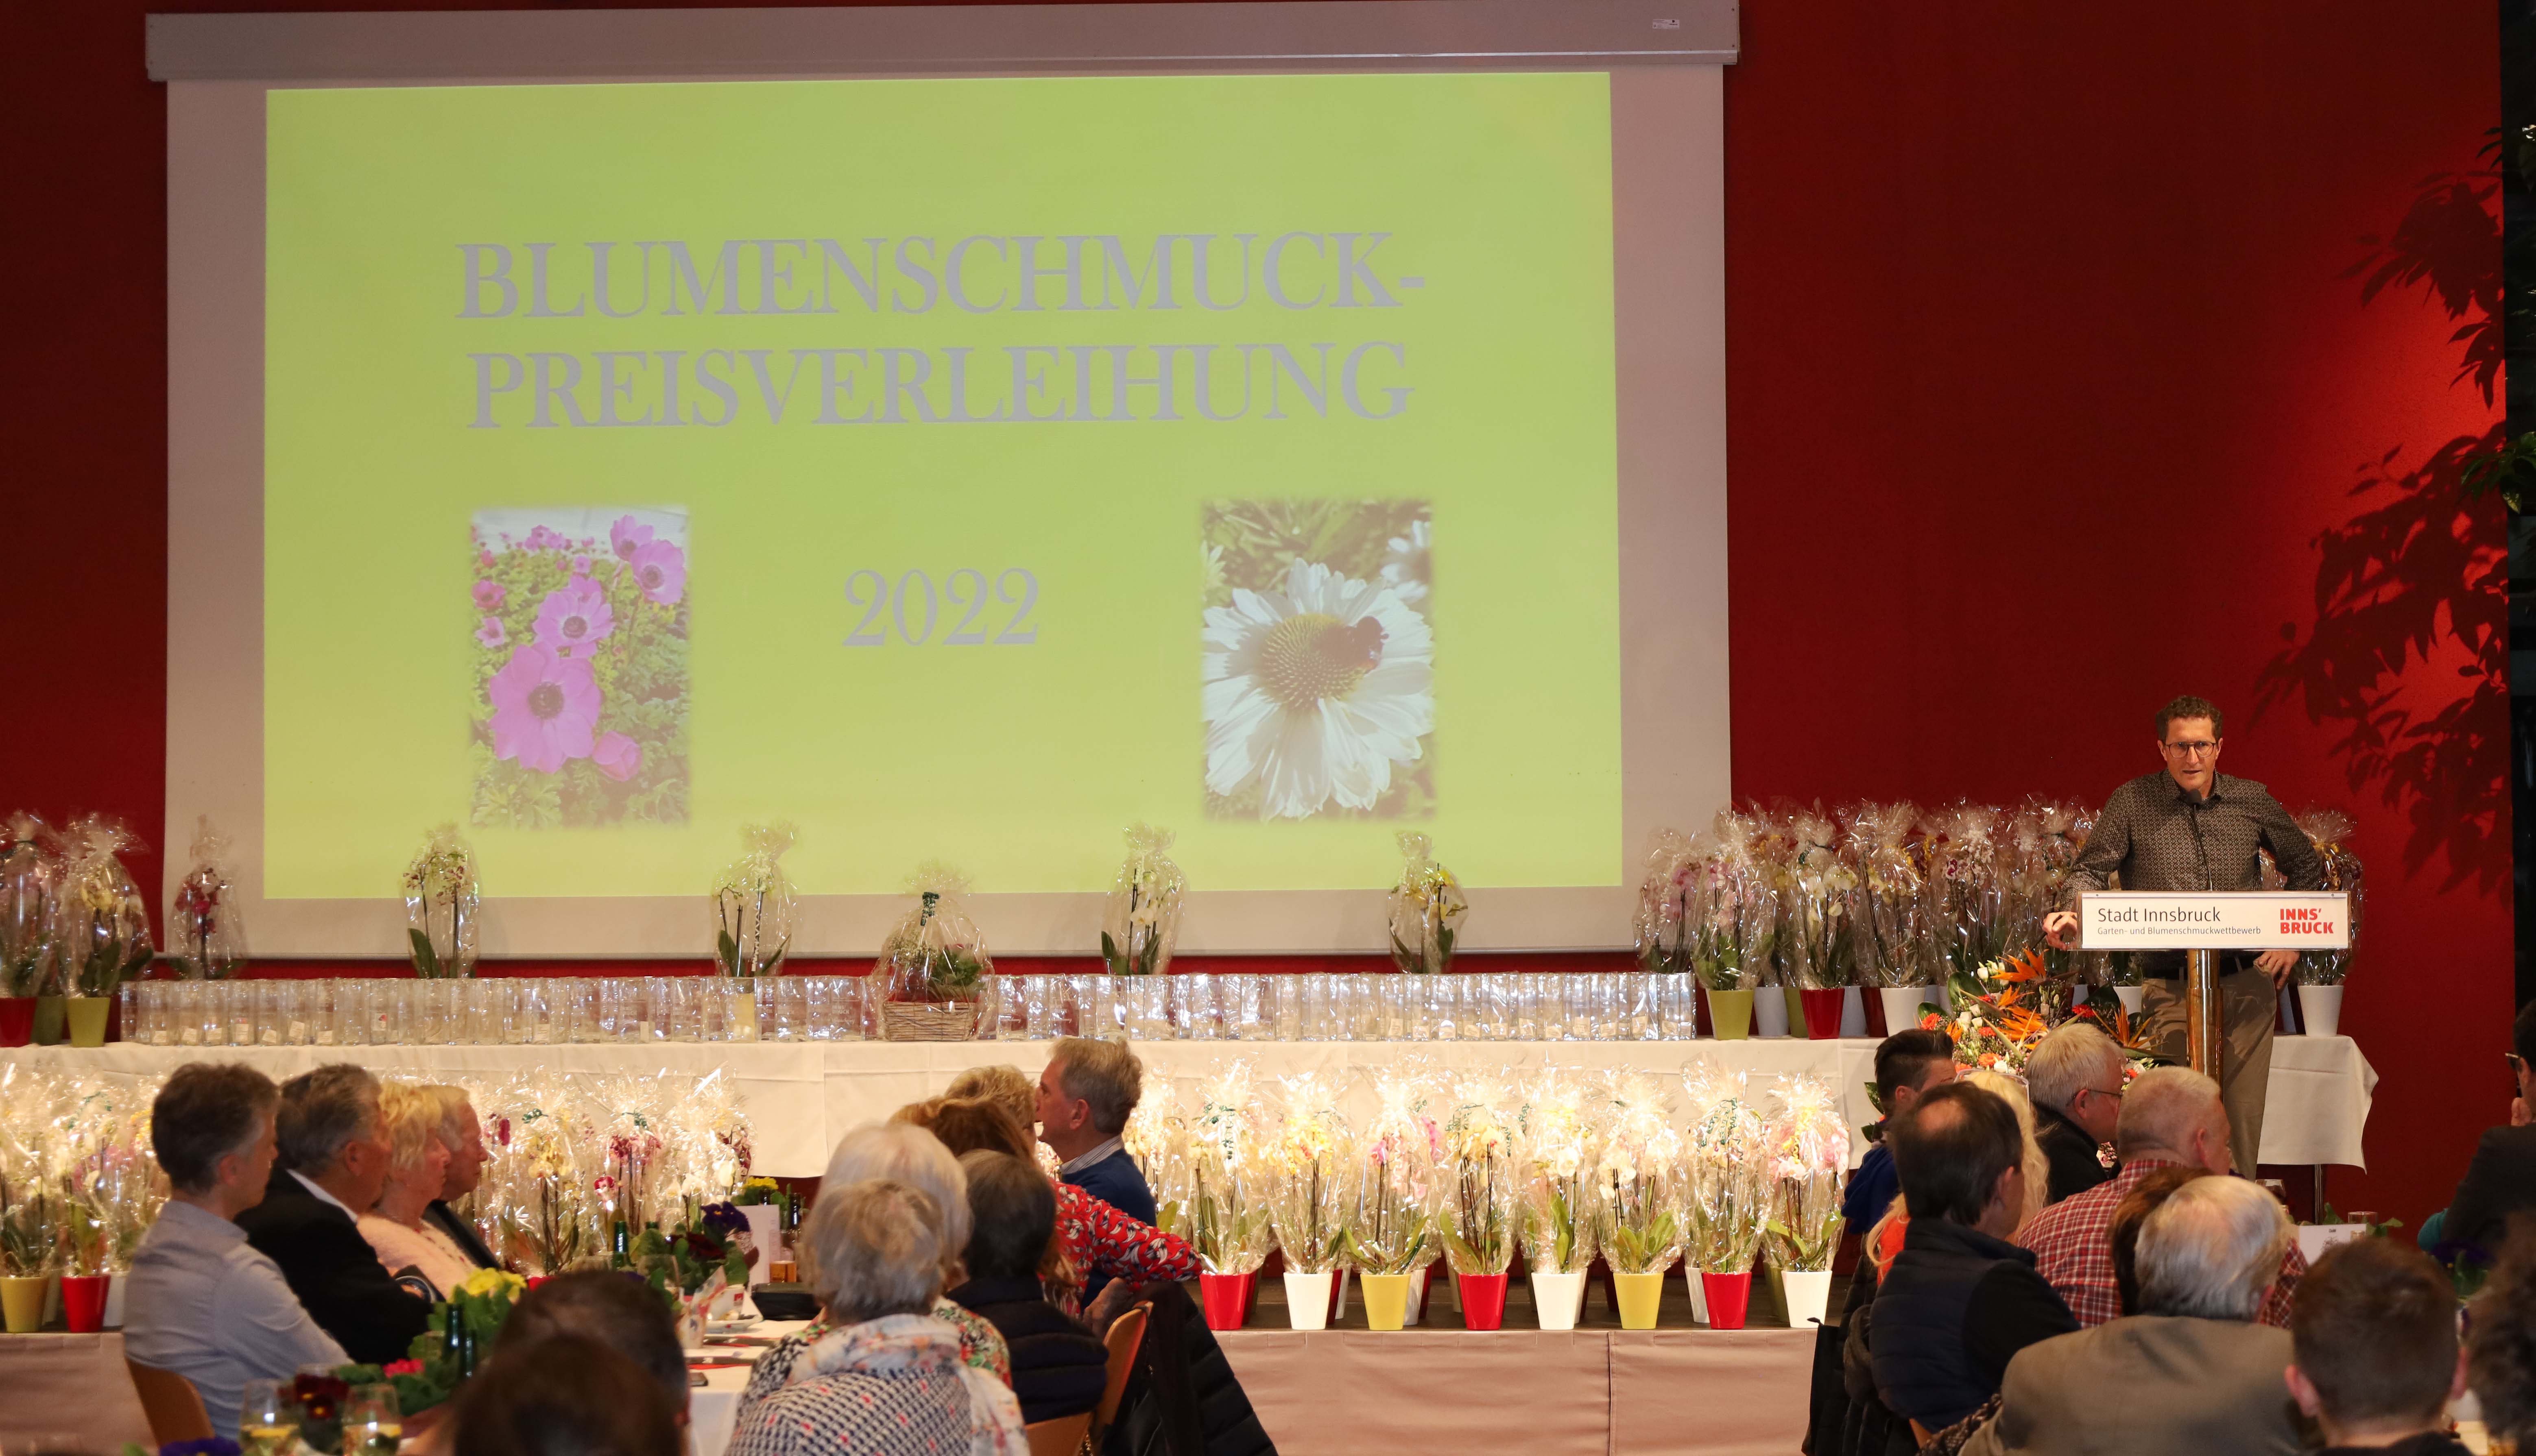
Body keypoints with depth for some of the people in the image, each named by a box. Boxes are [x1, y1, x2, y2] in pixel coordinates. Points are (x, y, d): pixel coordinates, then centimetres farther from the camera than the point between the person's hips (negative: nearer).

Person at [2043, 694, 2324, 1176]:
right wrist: (2071, 914, -22)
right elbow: (2092, 869, 0)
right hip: (2171, 989, -2)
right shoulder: (2133, 803, 2)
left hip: (2247, 985, 2)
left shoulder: (2253, 801, 9)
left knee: (2243, 1116, 0)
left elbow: (2307, 867, 22)